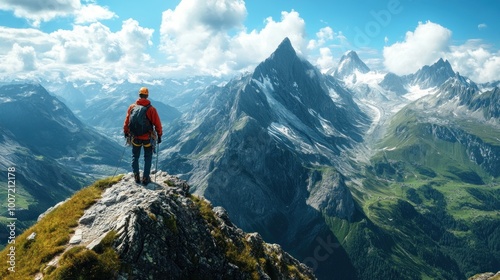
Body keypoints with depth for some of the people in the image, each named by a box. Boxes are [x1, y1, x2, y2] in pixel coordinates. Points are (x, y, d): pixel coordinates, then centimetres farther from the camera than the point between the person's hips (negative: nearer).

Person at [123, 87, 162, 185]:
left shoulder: (132, 107, -3)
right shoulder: (151, 109, -10)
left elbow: (127, 121, 4)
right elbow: (157, 123, -9)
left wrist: (126, 132, 18)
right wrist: (159, 135, 2)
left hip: (135, 137, 2)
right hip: (148, 138, -2)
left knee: (135, 157, 18)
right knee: (148, 158, 12)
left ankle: (136, 177, 17)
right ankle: (145, 178, 11)